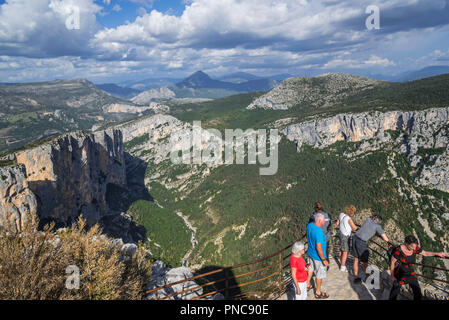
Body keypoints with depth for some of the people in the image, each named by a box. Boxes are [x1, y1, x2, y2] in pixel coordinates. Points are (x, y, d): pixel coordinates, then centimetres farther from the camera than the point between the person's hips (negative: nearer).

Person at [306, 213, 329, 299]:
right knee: (320, 275, 13)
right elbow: (319, 247, -31)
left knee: (311, 269, 29)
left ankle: (307, 285, 48)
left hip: (310, 253, 8)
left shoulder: (309, 225, -10)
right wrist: (324, 260, -21)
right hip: (318, 257, -8)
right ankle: (318, 293, 31)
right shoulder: (318, 232, -35)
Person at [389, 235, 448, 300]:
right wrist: (392, 276, -12)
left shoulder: (415, 249, -11)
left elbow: (425, 253, 8)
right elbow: (392, 263, -14)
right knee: (395, 292, 5)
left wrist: (437, 254, -4)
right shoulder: (398, 250, -25)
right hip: (399, 274, -5)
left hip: (411, 273, 5)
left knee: (418, 294, 10)